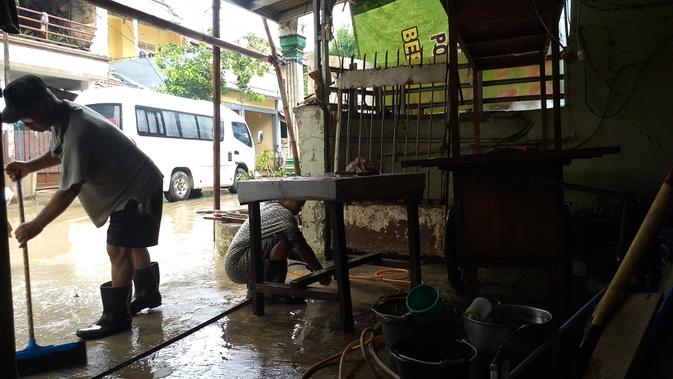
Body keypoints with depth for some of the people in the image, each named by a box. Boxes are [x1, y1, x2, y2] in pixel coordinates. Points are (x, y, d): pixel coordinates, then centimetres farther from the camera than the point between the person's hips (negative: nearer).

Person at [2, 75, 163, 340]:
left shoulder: (78, 132, -31)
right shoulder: (65, 116, 0)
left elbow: (69, 191, -26)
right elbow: (58, 154, 21)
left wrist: (36, 225, -18)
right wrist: (28, 167, 5)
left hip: (138, 190, -10)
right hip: (130, 186, 10)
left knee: (118, 249, -9)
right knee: (132, 244, 20)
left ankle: (116, 317, 0)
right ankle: (148, 294, 35)